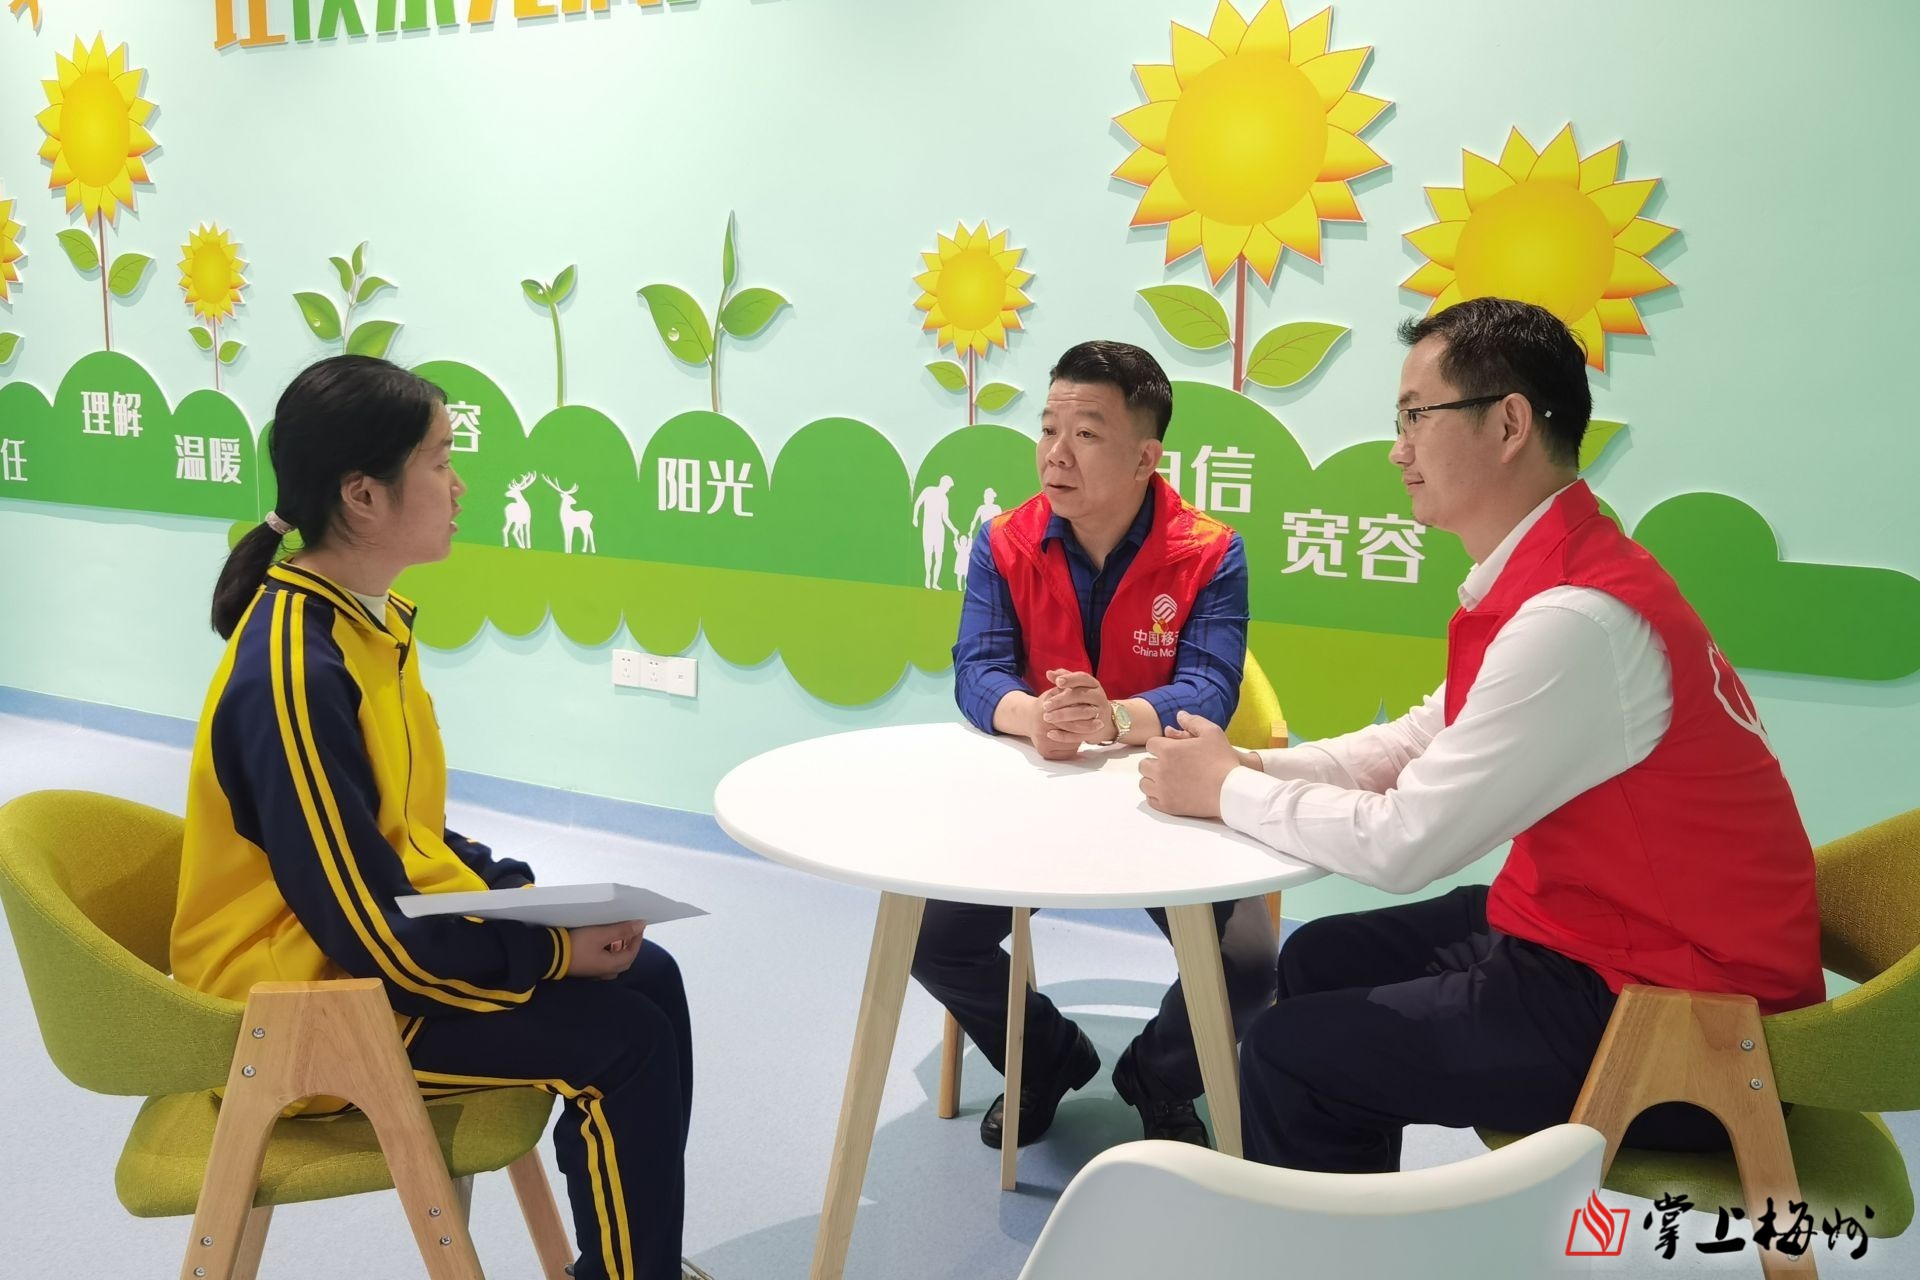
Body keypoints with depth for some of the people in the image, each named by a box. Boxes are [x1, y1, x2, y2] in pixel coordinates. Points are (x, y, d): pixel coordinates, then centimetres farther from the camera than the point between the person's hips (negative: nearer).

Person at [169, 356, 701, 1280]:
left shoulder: (370, 618, 2)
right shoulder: (294, 674, -28)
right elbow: (370, 929, -26)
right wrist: (556, 951, -17)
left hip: (383, 937, 9)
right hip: (311, 998, -9)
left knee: (647, 978, 5)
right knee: (624, 1039, -14)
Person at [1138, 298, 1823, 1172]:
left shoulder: (1575, 620, -28)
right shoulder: (1545, 577, 5)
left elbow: (1403, 844, -25)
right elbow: (1423, 743, 13)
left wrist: (1228, 792, -10)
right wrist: (1254, 766, -1)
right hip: (1600, 930, 10)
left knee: (1291, 1051, -9)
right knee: (1321, 961, 17)